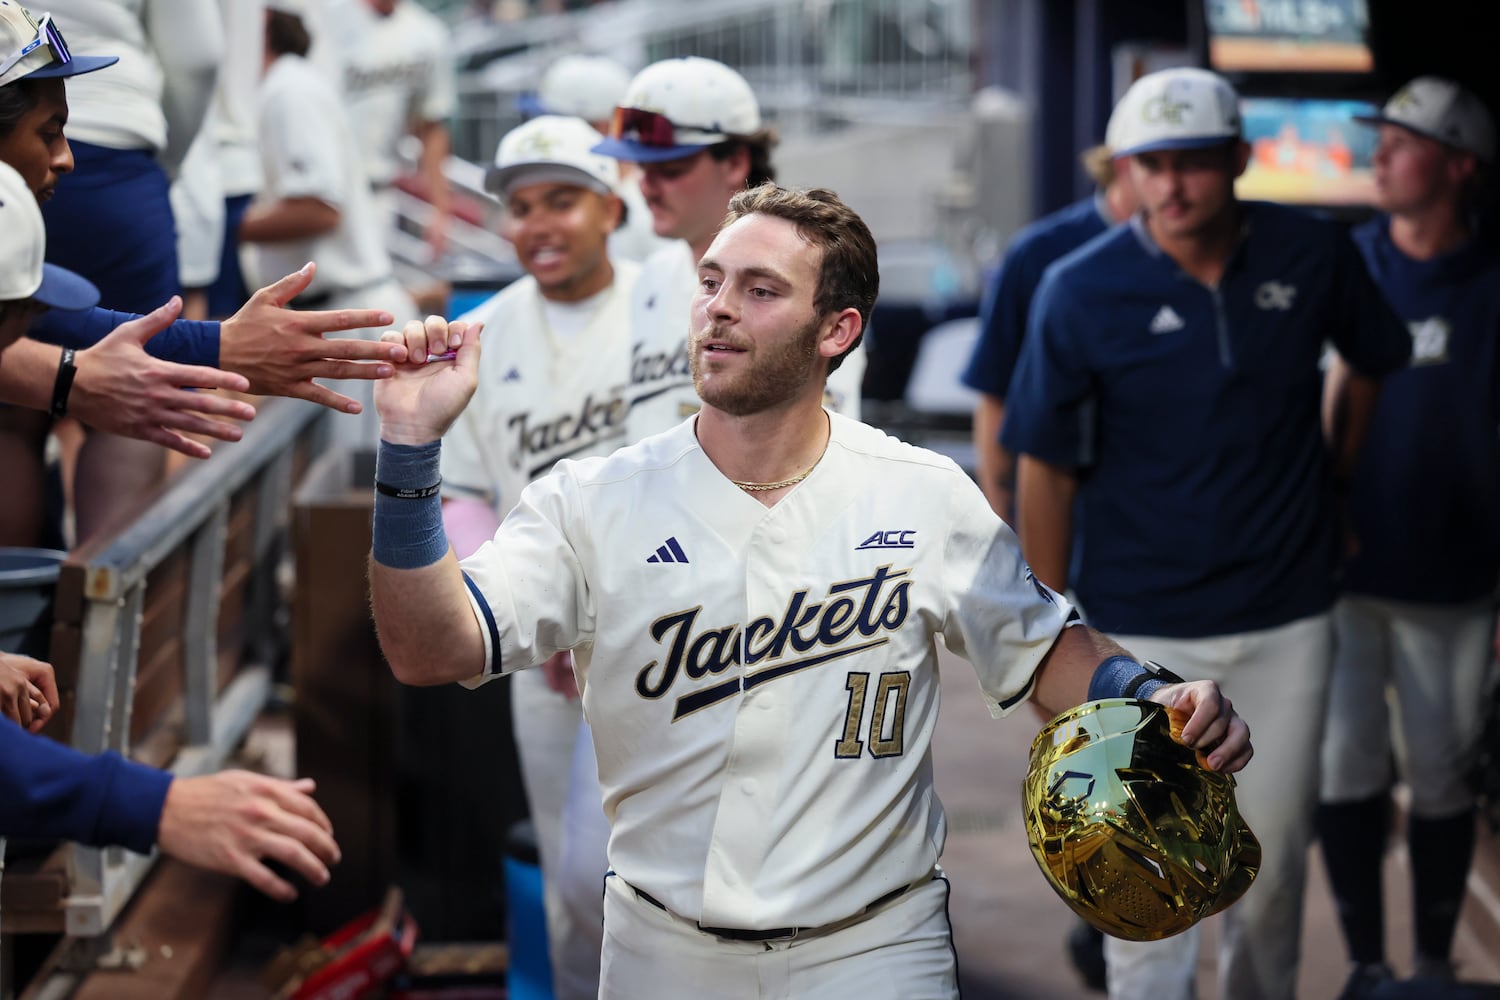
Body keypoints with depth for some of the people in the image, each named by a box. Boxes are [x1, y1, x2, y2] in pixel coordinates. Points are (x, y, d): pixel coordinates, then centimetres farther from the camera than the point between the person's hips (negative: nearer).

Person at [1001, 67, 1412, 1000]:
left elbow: (1374, 361, 17)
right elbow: (1046, 471, -5)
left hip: (1288, 618, 3)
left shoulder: (1315, 254, -4)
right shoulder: (1081, 292, -11)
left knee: (1275, 854, 13)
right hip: (1141, 632, -2)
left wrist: (1333, 476, 12)